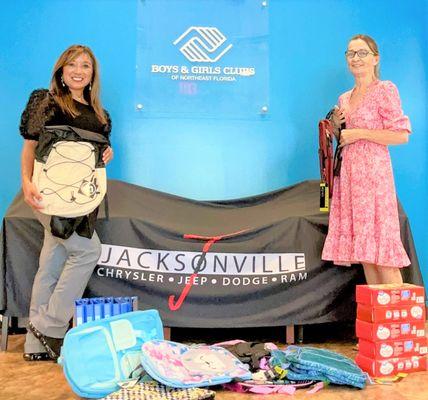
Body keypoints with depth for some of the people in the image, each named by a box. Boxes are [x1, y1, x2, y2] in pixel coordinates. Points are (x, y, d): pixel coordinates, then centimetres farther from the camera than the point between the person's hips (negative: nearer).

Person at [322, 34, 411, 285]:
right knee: (363, 246, 6)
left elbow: (402, 135, -10)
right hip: (349, 172, 7)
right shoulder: (344, 98, 18)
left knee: (380, 246, -8)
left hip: (373, 171, -7)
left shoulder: (385, 90, -2)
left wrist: (359, 133, -13)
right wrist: (337, 126, 5)